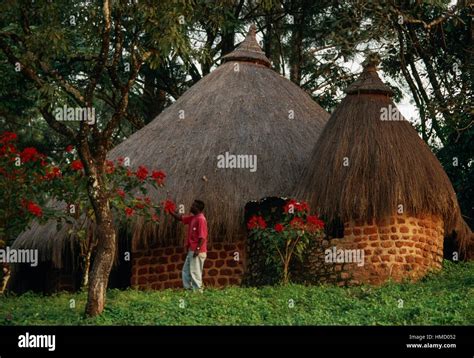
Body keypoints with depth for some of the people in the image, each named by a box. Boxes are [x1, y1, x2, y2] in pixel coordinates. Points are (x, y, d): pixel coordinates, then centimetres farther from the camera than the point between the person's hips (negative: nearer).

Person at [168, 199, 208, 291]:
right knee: (186, 271, 14)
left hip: (197, 252, -10)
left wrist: (198, 249, -25)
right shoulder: (192, 218, 13)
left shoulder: (201, 219, -16)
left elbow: (202, 236, -21)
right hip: (191, 250, 10)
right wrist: (170, 212, 11)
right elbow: (180, 218, 23)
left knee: (195, 272, -6)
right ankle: (188, 289, 20)